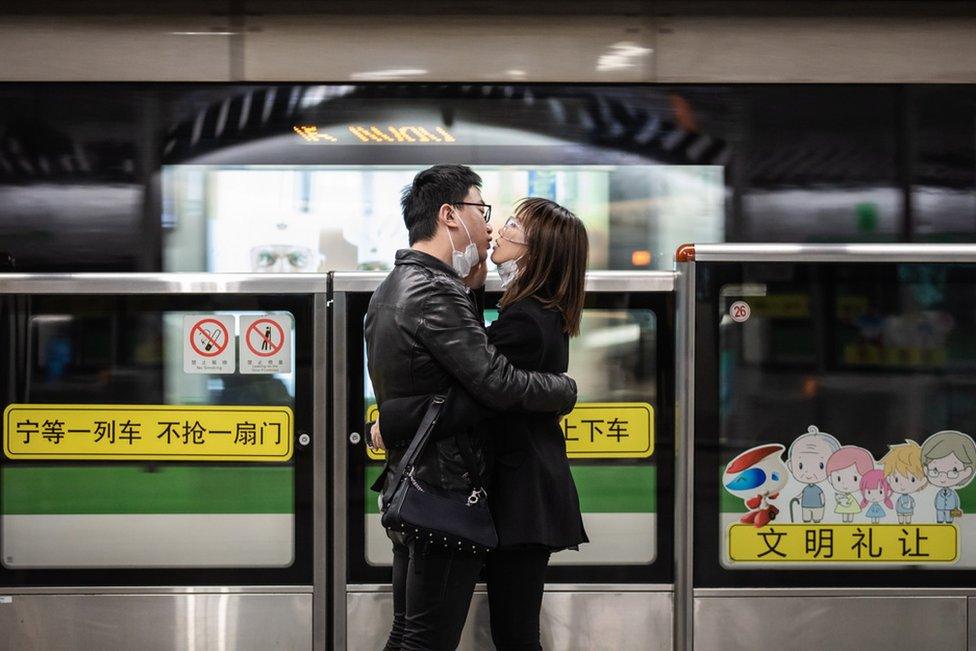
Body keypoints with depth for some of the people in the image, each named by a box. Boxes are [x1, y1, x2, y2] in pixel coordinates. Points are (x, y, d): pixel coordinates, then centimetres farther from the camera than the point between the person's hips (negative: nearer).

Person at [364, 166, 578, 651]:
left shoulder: (392, 288, 15)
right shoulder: (435, 292, -18)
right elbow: (499, 383, -23)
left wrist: (468, 290, 10)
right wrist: (566, 390, -6)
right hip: (446, 490, -10)